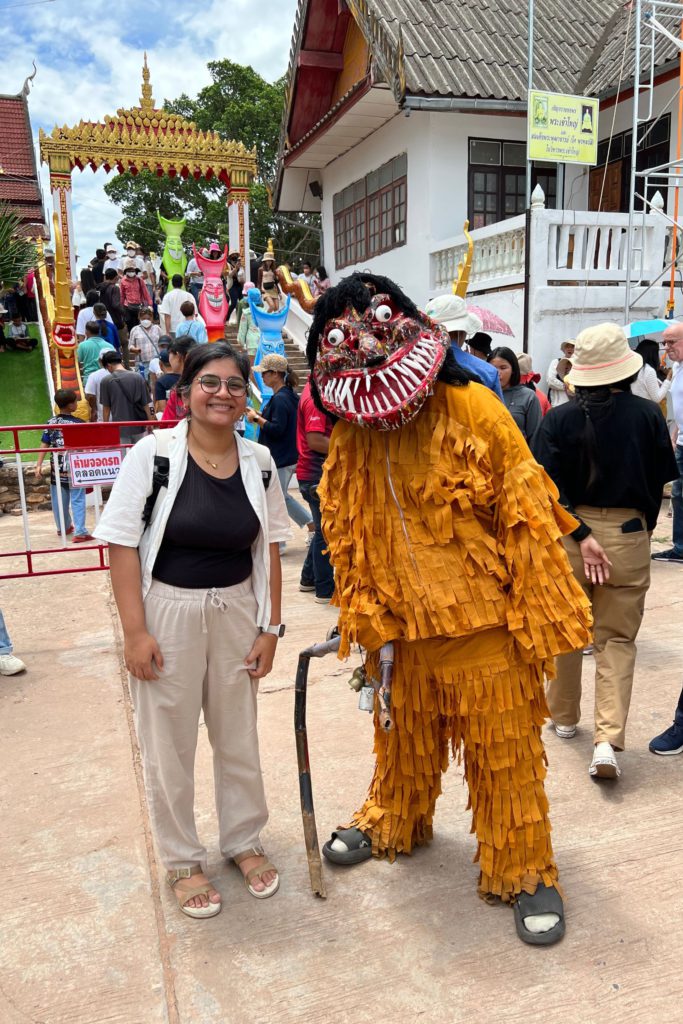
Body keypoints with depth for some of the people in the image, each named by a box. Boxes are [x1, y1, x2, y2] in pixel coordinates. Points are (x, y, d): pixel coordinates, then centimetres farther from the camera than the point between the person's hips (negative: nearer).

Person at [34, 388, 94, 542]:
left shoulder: (51, 422, 0)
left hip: (57, 468, 4)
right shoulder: (79, 424, -10)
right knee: (77, 500, 0)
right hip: (75, 468, -4)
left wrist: (39, 465, 2)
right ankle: (80, 532, -6)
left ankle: (63, 527, 34)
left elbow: (44, 445, 0)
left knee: (59, 500, 16)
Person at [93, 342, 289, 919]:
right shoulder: (154, 453, -12)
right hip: (167, 613, -3)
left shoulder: (259, 462, -1)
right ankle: (182, 860, 33)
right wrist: (135, 631, -14)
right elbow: (123, 544, -11)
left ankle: (244, 840, 40)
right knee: (169, 744, 10)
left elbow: (269, 548, 4)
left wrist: (270, 626, 2)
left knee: (239, 735, 17)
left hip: (237, 613, 3)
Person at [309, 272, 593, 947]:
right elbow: (348, 536, 5)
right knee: (403, 737, 23)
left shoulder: (472, 409, -14)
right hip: (404, 628, 4)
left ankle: (524, 870, 30)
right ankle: (393, 821, 50)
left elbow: (525, 511, -12)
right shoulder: (350, 436, -2)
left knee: (504, 750, 9)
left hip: (484, 625, -4)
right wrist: (366, 622, 4)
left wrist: (538, 617, -12)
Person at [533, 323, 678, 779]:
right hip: (629, 533, 0)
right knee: (617, 638, 9)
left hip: (570, 531, 0)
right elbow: (661, 479, 2)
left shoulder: (559, 419, -7)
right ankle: (608, 737, -4)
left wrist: (580, 535, -13)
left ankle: (564, 717, 34)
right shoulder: (648, 415, -5)